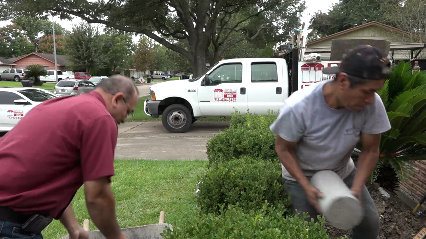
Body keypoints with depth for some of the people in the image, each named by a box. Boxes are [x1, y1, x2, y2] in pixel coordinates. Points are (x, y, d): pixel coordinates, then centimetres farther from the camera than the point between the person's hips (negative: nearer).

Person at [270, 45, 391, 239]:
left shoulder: (372, 105, -27)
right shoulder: (298, 107, -34)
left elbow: (370, 150, -13)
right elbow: (283, 149, -18)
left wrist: (356, 189, -24)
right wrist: (307, 187, -25)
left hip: (343, 172, 3)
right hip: (301, 176, -3)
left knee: (369, 222, 4)